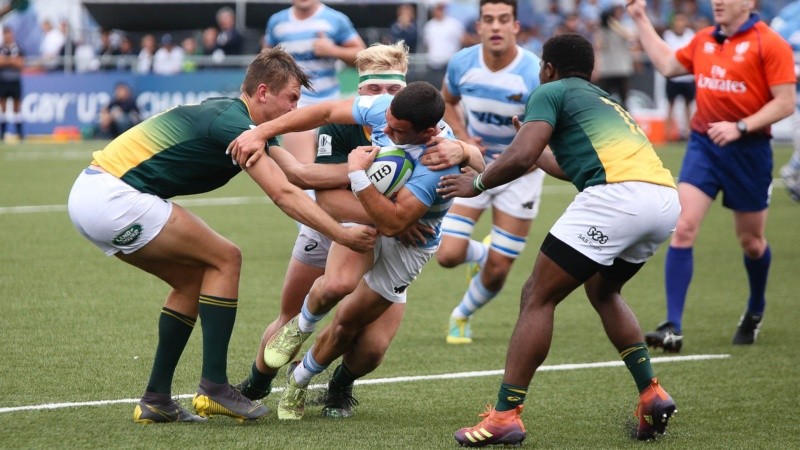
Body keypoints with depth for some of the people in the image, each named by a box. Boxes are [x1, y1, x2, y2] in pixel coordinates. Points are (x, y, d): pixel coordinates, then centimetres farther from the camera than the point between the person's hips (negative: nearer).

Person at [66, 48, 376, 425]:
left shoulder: (235, 118, 17)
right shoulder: (233, 123, -13)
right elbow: (284, 194, -20)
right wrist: (343, 236, -19)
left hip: (89, 194, 10)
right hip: (111, 197, -10)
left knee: (194, 279, 16)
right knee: (224, 260, -4)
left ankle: (156, 400, 15)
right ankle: (213, 388, -4)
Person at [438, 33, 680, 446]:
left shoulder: (551, 92, 11)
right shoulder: (603, 101, 35)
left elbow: (520, 157, -3)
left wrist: (477, 183, 13)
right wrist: (538, 154, 66)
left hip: (618, 193, -8)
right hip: (666, 198, 8)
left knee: (538, 297, 0)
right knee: (602, 291, 31)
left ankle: (505, 415, -4)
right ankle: (651, 395, 20)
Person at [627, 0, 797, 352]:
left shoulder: (769, 44, -10)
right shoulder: (704, 40, 8)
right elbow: (667, 65, 24)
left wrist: (740, 127, -21)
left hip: (748, 150, -4)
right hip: (703, 144, 4)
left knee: (750, 240, 13)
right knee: (683, 228, -12)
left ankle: (755, 310, 42)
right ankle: (673, 326, -13)